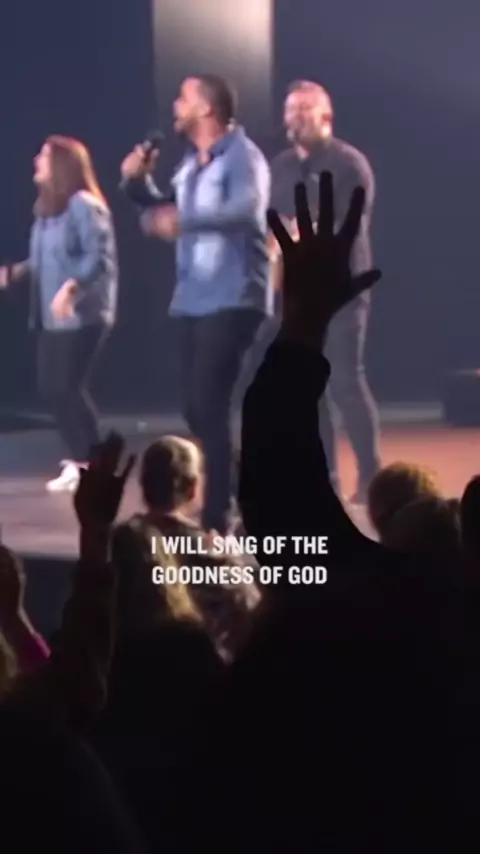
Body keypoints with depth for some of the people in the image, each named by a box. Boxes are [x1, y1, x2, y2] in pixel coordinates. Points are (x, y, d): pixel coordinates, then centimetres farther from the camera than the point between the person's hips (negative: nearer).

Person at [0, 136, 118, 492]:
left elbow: (100, 256, -21)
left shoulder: (83, 204, -13)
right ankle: (79, 458, 17)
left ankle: (93, 463, 0)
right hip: (53, 317, 9)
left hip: (83, 315, -9)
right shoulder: (47, 207, 15)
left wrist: (71, 287, -31)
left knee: (68, 387, -10)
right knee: (51, 388, 7)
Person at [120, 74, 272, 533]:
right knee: (197, 408, 11)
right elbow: (166, 211, 28)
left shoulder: (242, 156, -11)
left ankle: (216, 516, -10)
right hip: (193, 300, 9)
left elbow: (247, 208, -29)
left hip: (231, 301, -9)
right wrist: (138, 183, 11)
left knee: (208, 406, -14)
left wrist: (184, 220, -37)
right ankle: (220, 503, 24)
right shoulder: (191, 162, 15)